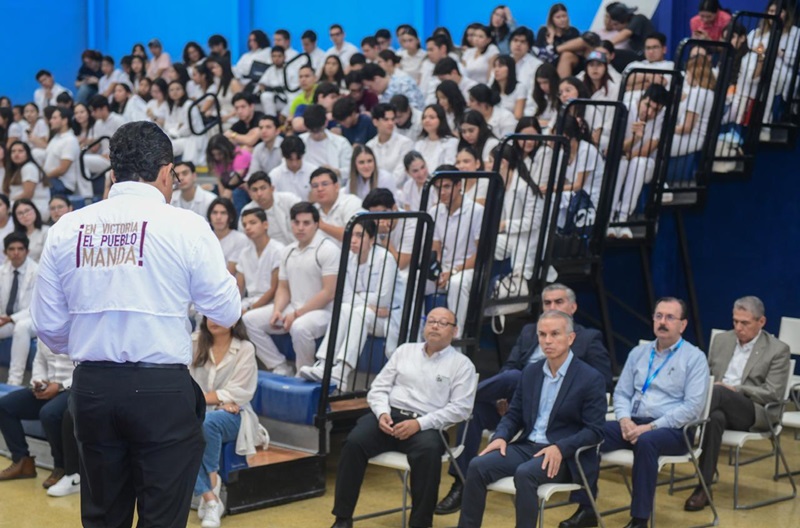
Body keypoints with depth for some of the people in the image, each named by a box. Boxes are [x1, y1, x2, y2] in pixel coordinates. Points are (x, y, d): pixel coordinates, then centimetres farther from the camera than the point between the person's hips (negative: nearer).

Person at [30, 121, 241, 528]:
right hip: (161, 387, -4)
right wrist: (230, 283, 18)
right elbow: (226, 312, -3)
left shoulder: (66, 229, 3)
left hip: (92, 387, 4)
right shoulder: (185, 226, -7)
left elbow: (49, 325, 7)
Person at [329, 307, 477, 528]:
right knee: (354, 442, -26)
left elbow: (460, 408, -5)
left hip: (426, 426, -3)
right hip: (390, 416, 3)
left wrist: (420, 423, -15)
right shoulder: (405, 351, 17)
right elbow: (378, 388, 14)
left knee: (429, 451, -37)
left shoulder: (462, 364, 7)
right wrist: (382, 413, -8)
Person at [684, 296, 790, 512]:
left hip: (756, 413, -3)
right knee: (715, 417, -38)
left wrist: (734, 390, -15)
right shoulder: (721, 340, 16)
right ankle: (703, 488, -40)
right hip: (720, 406, 4)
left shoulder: (778, 350, 1)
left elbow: (773, 394, -7)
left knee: (720, 393, -37)